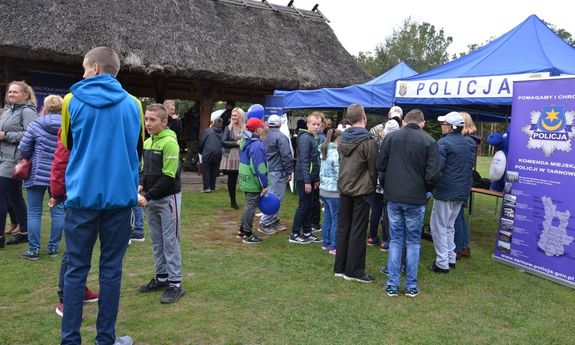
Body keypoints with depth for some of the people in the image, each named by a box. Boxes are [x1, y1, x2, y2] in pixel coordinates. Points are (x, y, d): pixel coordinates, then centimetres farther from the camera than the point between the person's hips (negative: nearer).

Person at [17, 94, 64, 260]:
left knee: (34, 213, 6)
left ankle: (33, 250, 10)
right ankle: (53, 248, 16)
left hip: (37, 174, -2)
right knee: (58, 212, 9)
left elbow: (23, 149, -2)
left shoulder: (36, 125, -6)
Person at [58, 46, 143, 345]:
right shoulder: (132, 104, 2)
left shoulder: (72, 100, -1)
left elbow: (68, 145, 15)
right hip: (119, 195, 1)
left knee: (76, 269, 7)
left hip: (81, 195, 0)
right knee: (111, 268, 7)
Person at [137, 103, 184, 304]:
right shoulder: (147, 142, 9)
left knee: (170, 242, -2)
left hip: (167, 199, -8)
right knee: (156, 241, 14)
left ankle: (175, 284, 5)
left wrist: (148, 196, -19)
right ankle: (161, 277, 26)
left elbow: (168, 177, -18)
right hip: (151, 199, 8)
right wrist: (141, 185, -3)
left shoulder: (169, 142, -15)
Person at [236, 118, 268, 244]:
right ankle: (247, 235, 8)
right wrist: (264, 185, -18)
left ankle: (242, 230, 28)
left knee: (249, 205, 20)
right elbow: (259, 167, -23)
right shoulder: (256, 145, -21)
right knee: (251, 206, 0)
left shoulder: (245, 142, 10)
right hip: (254, 182, -9)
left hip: (245, 180, 9)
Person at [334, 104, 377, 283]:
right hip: (361, 191, -6)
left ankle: (340, 267, 18)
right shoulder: (368, 141, -14)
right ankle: (353, 271, 6)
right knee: (358, 231, 1)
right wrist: (372, 186, 9)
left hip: (344, 189, 6)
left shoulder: (342, 139, 4)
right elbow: (373, 168, -7)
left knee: (342, 228, 11)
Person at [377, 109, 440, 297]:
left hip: (393, 197, 2)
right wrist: (424, 188, 11)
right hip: (416, 199, -2)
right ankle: (411, 285, 15)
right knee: (413, 242, 11)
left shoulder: (390, 137, 0)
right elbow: (432, 174, -9)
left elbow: (380, 166, 1)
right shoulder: (429, 141, -6)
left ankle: (392, 285, 12)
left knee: (395, 240, 11)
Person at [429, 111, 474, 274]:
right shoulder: (467, 143, 11)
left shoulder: (444, 142, -15)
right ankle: (451, 259, 24)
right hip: (462, 192, 8)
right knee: (449, 226, 19)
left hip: (446, 192, -8)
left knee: (439, 227, 1)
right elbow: (472, 164, 17)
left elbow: (437, 167, -22)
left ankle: (442, 263, 2)